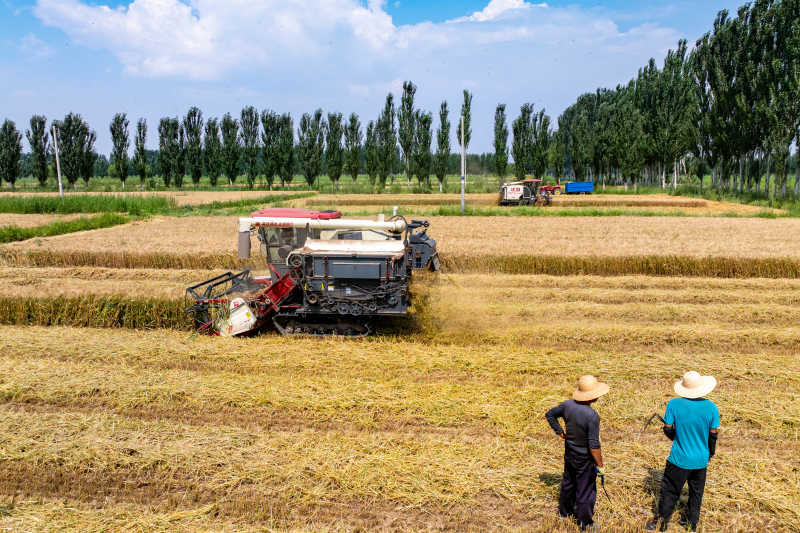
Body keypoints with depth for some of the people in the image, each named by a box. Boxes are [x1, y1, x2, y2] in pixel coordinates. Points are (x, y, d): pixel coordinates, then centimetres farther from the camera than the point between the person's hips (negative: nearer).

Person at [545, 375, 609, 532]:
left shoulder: (568, 405, -11)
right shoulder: (592, 416, -30)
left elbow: (550, 414, 5)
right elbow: (594, 446, -27)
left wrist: (560, 432, 11)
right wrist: (600, 465, -14)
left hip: (569, 455, 6)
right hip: (585, 460, -6)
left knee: (568, 483, 26)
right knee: (586, 491, 12)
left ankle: (565, 512, 46)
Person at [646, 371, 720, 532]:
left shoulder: (674, 404, -17)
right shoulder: (711, 407, -13)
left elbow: (667, 430, -9)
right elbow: (713, 434, -4)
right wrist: (710, 452, 14)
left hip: (679, 459, -2)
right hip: (701, 461, 2)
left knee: (670, 492, 13)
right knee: (696, 493, 22)